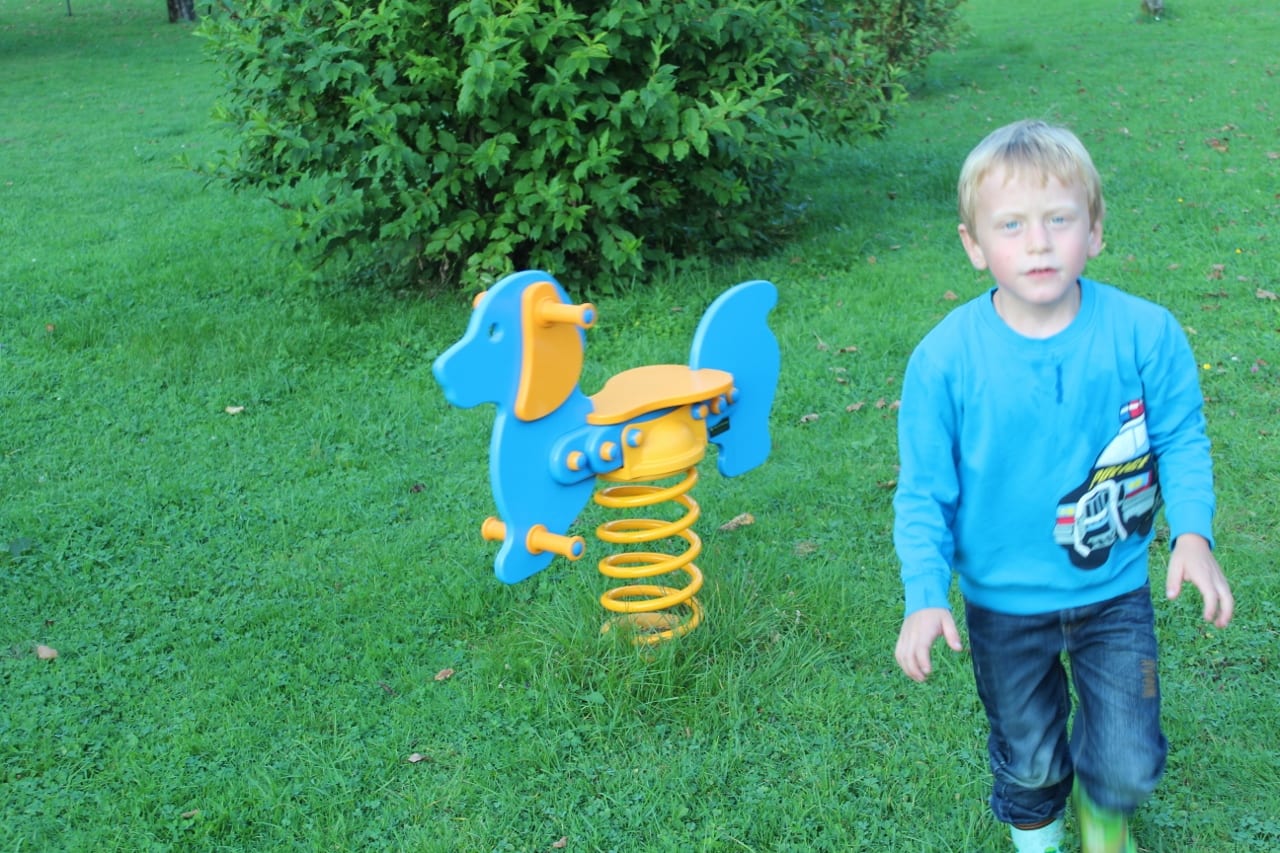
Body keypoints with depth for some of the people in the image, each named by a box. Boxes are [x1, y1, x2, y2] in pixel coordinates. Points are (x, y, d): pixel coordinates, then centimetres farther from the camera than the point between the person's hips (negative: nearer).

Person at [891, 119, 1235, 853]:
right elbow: (923, 490, -10)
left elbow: (1181, 436, -4)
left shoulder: (1144, 333, -18)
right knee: (1029, 759, 19)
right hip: (1004, 601, 0)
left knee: (1129, 768, 6)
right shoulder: (945, 359, -20)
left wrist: (1192, 530, -18)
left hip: (1115, 590, 1)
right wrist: (925, 593, -18)